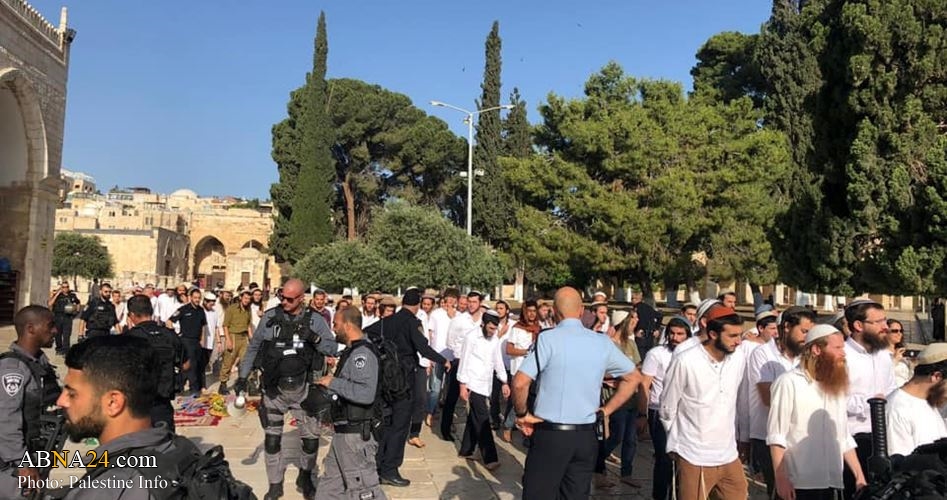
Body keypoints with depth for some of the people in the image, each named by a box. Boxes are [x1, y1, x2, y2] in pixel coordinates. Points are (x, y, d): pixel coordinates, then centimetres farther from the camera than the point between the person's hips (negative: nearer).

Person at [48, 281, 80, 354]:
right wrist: (57, 294, -14)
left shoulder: (72, 295, 5)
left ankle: (65, 350, -9)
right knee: (58, 334, 12)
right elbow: (49, 304, -15)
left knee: (66, 335, -9)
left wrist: (77, 310, 9)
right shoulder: (57, 295, 1)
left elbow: (78, 303, 24)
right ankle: (59, 349, 28)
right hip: (57, 317, 1)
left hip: (67, 318, -1)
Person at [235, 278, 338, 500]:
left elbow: (334, 348, -5)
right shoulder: (269, 317, -2)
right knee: (272, 439, 9)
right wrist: (243, 377, 4)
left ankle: (305, 477, 31)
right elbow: (253, 347, 6)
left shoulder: (315, 321, -4)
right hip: (274, 388, 0)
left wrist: (315, 339, -22)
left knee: (311, 437, 7)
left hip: (303, 388, 0)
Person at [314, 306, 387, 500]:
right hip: (345, 431, 10)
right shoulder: (352, 351, 13)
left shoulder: (362, 353, -20)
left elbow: (366, 393, -31)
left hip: (355, 433, -10)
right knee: (330, 483, 20)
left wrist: (333, 383, -23)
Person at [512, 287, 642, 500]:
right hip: (586, 436, 4)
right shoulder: (603, 342, 4)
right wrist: (605, 410, 14)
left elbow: (520, 383, -17)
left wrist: (522, 414, -1)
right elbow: (634, 377, 16)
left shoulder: (548, 338, -10)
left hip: (550, 434, -4)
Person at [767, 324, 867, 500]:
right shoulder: (789, 382, -9)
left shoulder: (836, 386, 14)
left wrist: (859, 476, 13)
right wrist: (781, 479, -16)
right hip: (798, 485, -7)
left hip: (831, 483, 7)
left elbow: (844, 438, 18)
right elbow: (776, 436, -12)